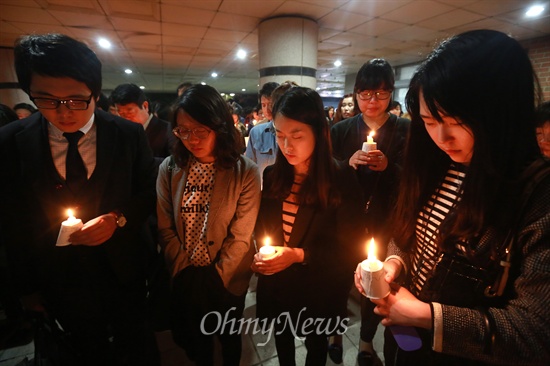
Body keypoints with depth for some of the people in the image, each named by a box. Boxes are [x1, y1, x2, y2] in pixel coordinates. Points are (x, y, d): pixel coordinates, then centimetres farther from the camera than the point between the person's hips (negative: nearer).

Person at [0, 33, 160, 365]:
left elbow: (150, 192, -3)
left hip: (122, 271, -1)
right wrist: (27, 287, 3)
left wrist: (118, 218, -22)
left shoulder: (129, 134, -13)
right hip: (59, 280, 1)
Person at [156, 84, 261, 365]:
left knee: (228, 337, 23)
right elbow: (165, 227, -5)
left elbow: (240, 236, -15)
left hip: (226, 279, -2)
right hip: (183, 278, 2)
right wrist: (184, 269, -8)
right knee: (193, 338, 24)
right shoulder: (170, 168, -7)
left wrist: (216, 275, -12)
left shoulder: (245, 172, -16)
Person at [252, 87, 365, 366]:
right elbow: (261, 227, 4)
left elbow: (349, 247, -15)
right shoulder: (272, 175, -7)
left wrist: (299, 255, -26)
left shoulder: (342, 179, -19)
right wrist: (262, 255, -15)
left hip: (319, 290, -3)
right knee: (282, 340, 29)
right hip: (276, 285, 4)